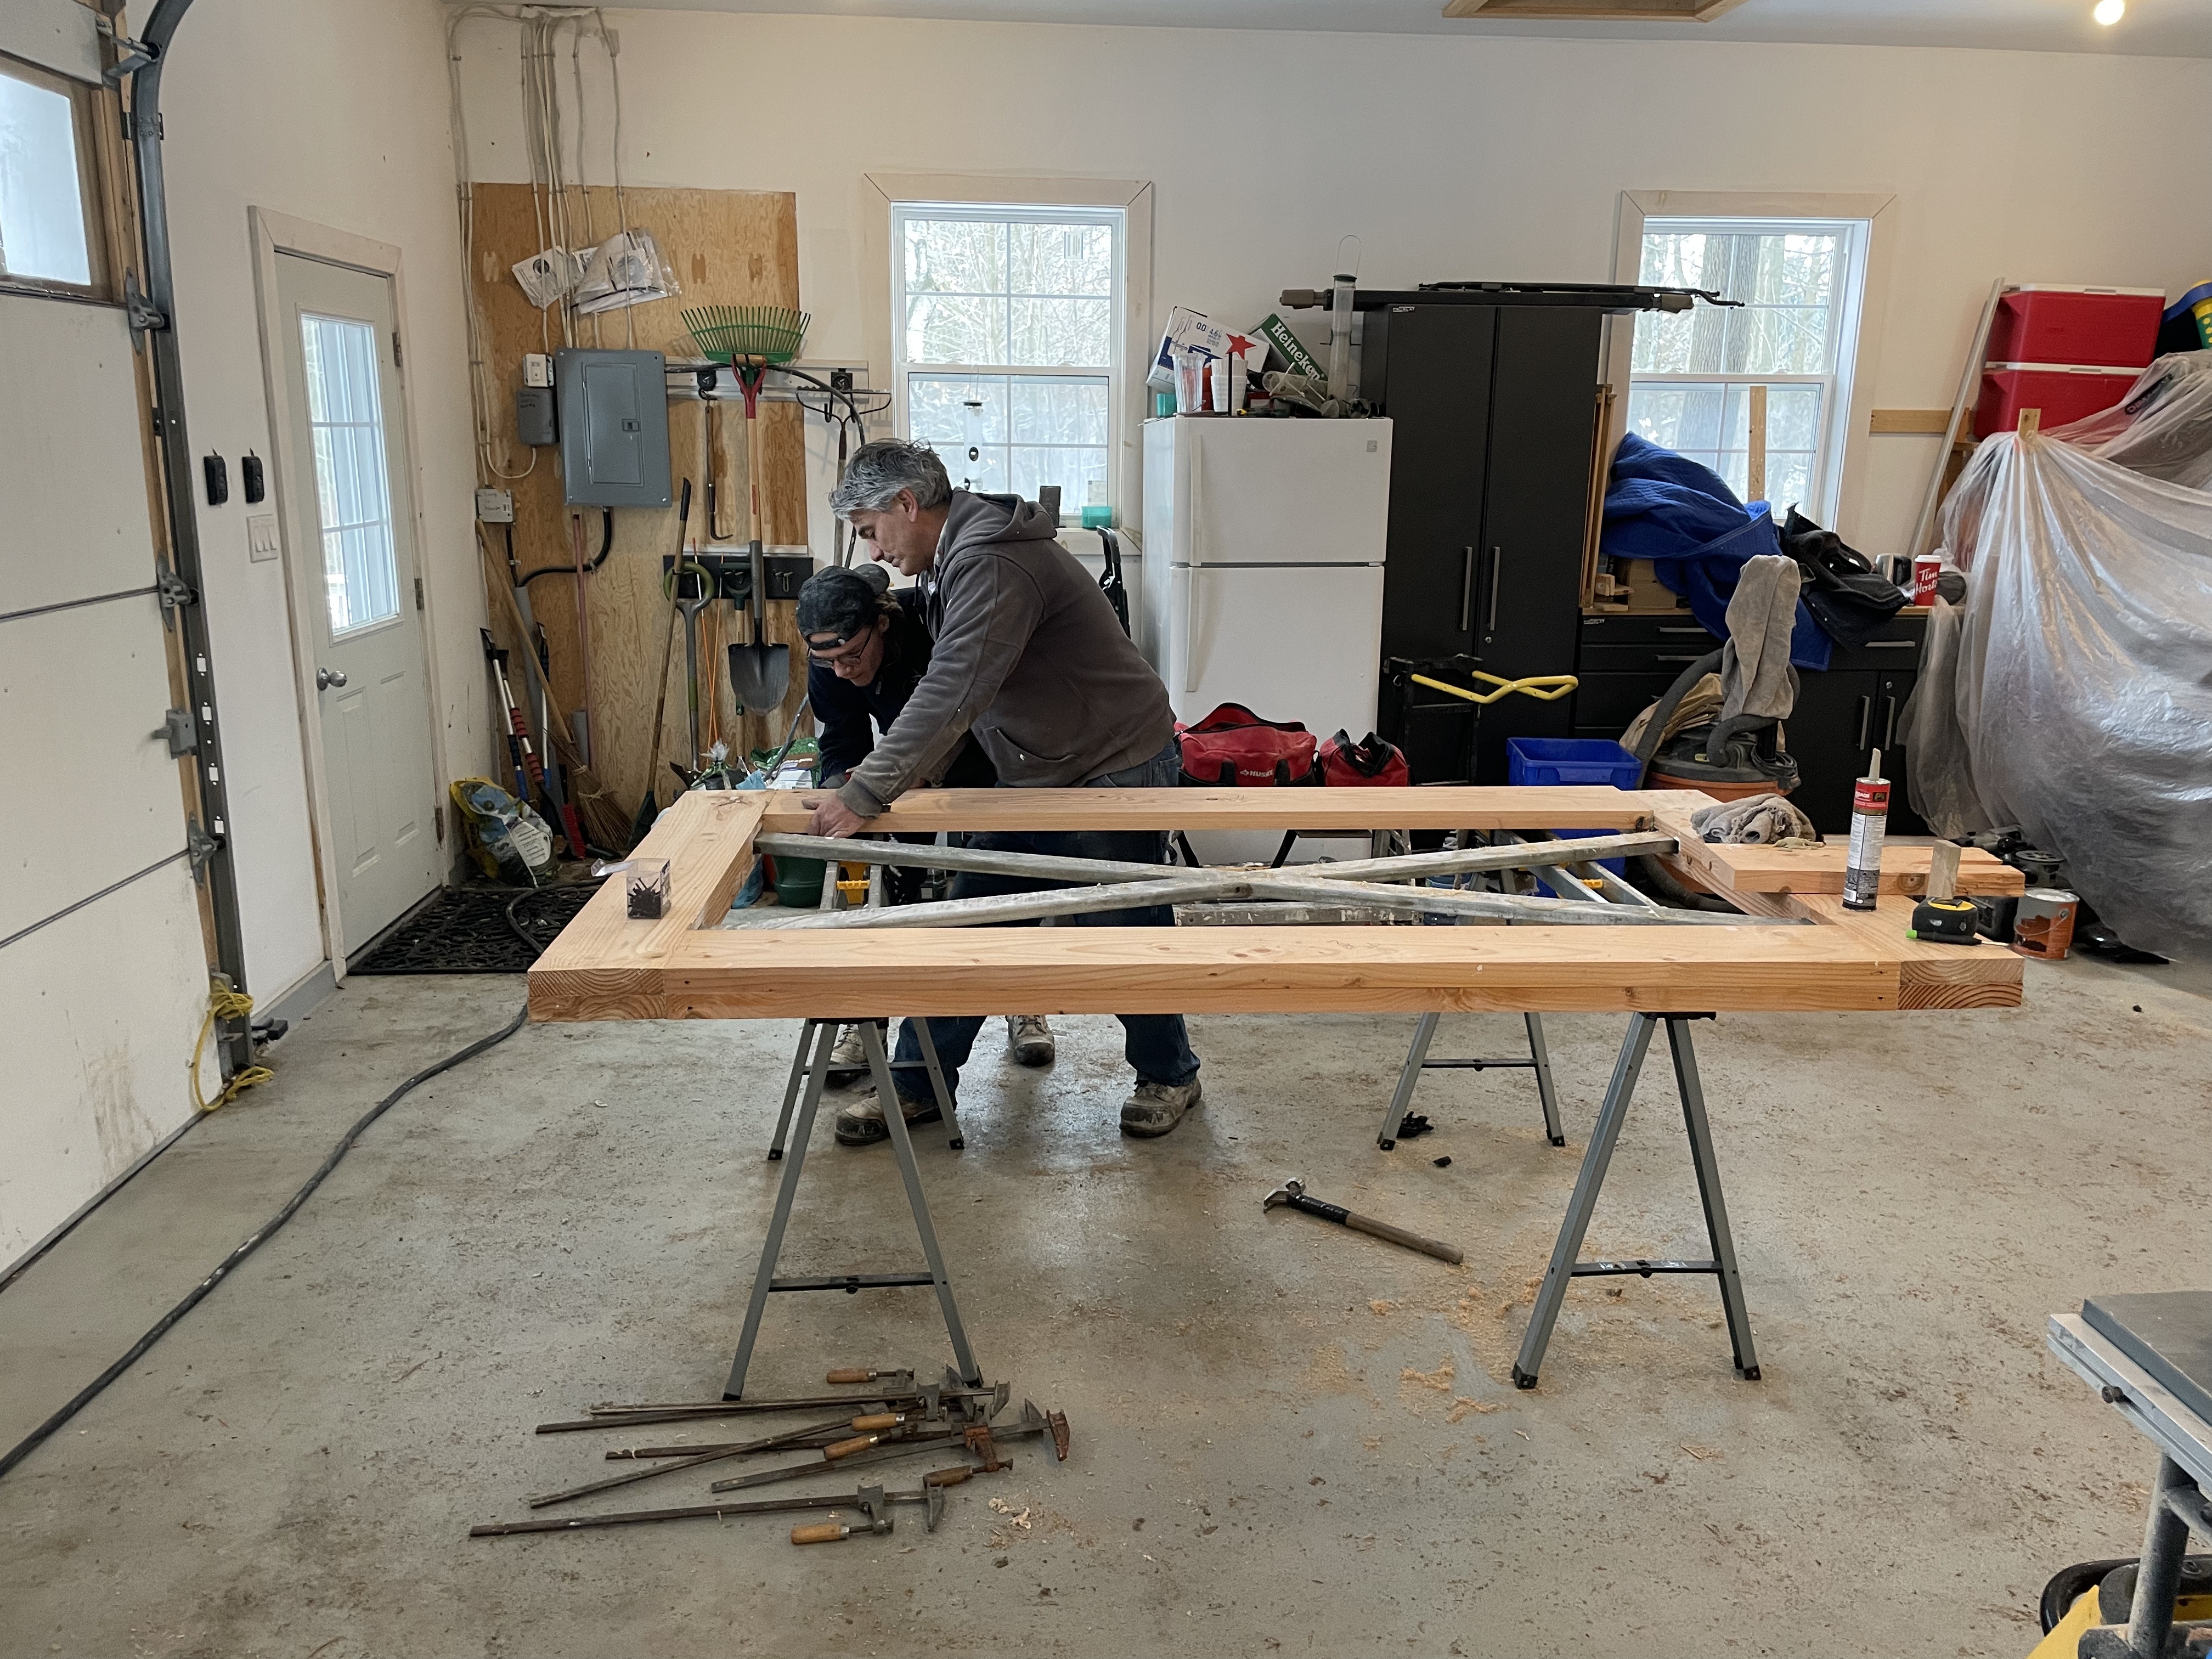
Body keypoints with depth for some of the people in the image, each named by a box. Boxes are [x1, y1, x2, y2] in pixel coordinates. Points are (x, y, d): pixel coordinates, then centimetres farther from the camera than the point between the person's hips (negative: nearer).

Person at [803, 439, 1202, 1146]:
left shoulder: (993, 564, -25)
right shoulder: (954, 562, 9)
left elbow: (952, 695, -32)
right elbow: (951, 694, 13)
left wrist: (866, 796, -29)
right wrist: (898, 777, 2)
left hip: (1114, 770, -9)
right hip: (1034, 773, 10)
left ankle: (1168, 1075, 27)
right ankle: (919, 1083, 16)